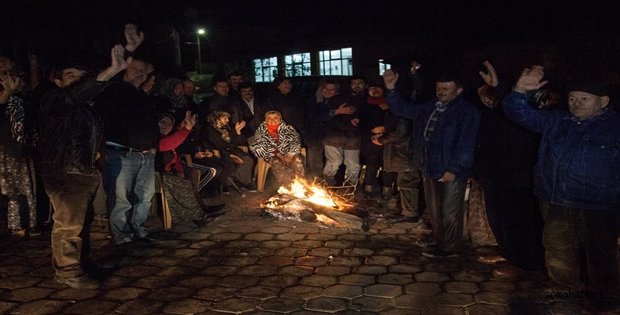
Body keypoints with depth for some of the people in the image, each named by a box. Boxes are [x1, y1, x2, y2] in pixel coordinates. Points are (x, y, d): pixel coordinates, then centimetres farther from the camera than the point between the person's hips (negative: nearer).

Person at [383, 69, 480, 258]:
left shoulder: (467, 112, -10)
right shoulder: (430, 108, 11)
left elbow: (466, 144, -16)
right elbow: (403, 109, 18)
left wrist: (453, 169, -21)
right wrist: (391, 89, 5)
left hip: (452, 172, -7)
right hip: (430, 169, 7)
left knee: (450, 213, 2)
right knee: (434, 211, 17)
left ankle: (449, 248, 16)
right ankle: (440, 242, 32)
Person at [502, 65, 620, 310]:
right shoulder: (555, 121, 7)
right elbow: (519, 113, 5)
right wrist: (521, 90, -13)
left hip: (597, 208, -4)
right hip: (555, 204, 4)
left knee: (600, 255, 10)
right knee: (559, 255, 15)